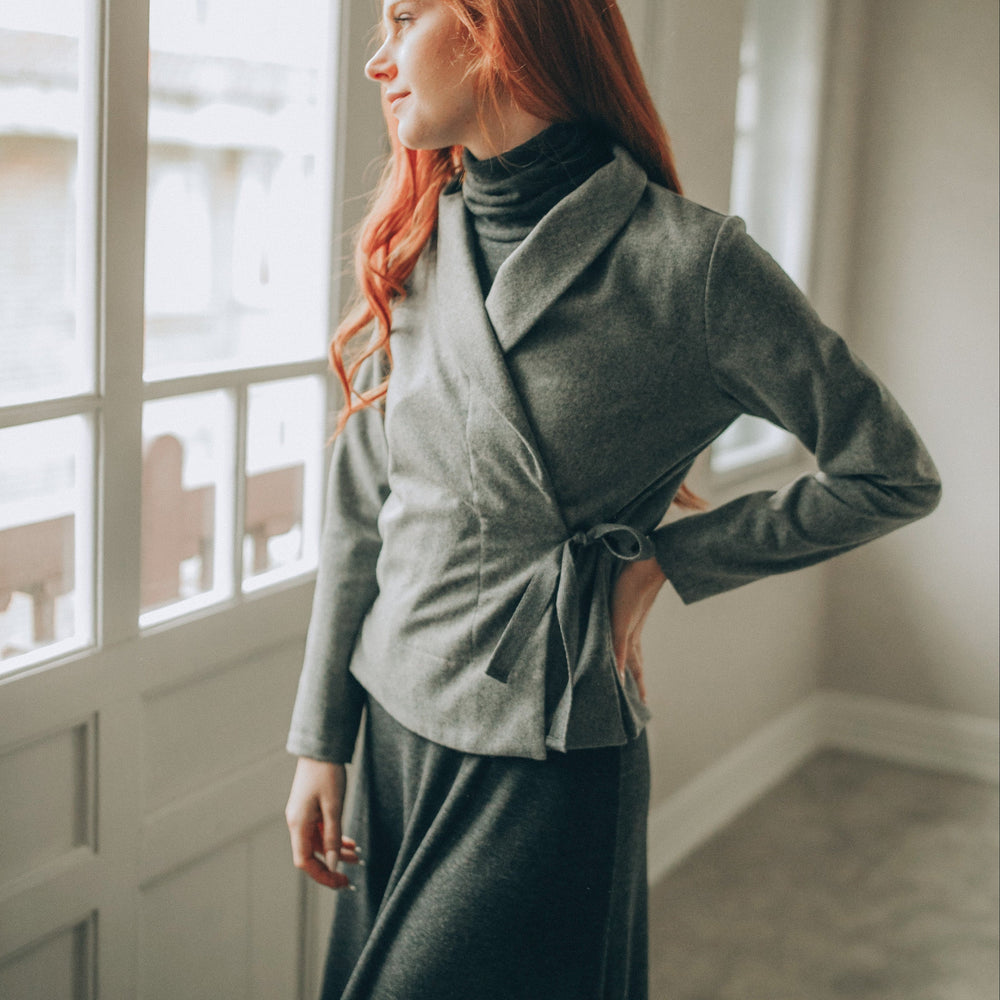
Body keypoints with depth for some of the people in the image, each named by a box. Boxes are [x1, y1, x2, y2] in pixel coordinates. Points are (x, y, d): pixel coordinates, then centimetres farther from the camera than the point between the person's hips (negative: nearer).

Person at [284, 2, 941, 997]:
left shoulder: (687, 260, -15)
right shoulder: (413, 250, 2)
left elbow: (892, 475, -7)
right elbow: (359, 512, 6)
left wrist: (670, 557, -7)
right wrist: (319, 741, 6)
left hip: (548, 766, -5)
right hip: (396, 731, 6)